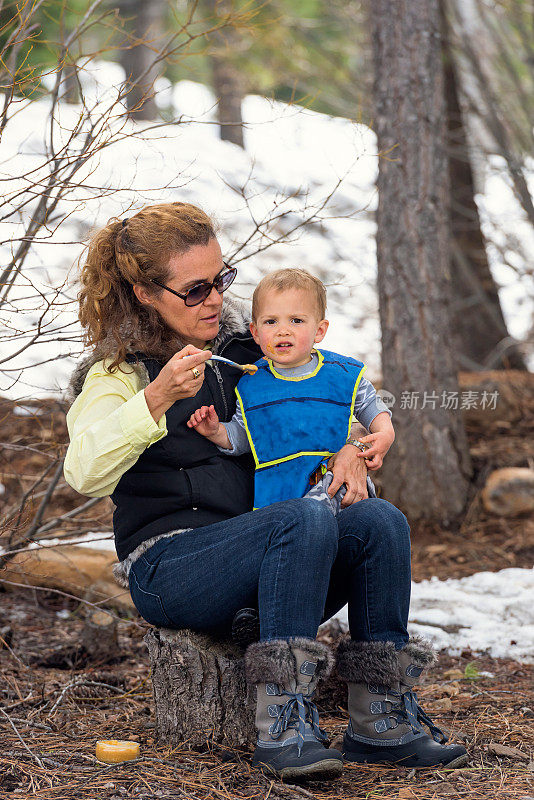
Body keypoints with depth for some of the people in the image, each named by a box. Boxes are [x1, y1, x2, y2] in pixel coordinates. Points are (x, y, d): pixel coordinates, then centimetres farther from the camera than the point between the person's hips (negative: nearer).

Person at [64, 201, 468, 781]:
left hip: (261, 569, 6)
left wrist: (349, 450, -1)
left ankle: (381, 724, -19)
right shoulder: (118, 372, -1)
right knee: (306, 520, -32)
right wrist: (156, 398, -33)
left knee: (379, 521, -20)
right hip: (170, 568, -6)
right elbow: (85, 474, -20)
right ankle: (283, 727, -33)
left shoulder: (242, 345, 16)